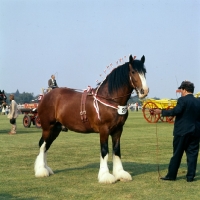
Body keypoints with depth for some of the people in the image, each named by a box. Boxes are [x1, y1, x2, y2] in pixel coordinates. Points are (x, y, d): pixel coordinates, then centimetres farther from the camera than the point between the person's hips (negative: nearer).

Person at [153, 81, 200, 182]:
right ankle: (190, 176, 8)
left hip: (182, 132, -5)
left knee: (177, 154, 3)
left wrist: (161, 112, -16)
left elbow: (175, 111, -22)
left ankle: (171, 175, 9)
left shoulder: (182, 100, -11)